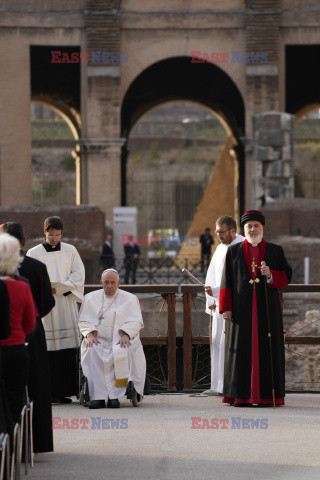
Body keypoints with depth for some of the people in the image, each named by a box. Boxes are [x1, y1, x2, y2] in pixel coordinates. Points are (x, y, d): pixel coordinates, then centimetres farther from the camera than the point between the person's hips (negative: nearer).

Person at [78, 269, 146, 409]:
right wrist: (90, 334, -10)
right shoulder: (91, 298, 16)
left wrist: (125, 335, -16)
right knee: (91, 352, -34)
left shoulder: (129, 299, 12)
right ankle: (98, 396, -35)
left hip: (120, 340, -1)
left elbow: (135, 322, 3)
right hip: (98, 339, 1)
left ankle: (114, 396, -34)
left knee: (122, 352, -36)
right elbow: (84, 321, 10)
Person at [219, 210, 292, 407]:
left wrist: (270, 274, -14)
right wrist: (226, 308, -2)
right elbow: (227, 281, 6)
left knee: (267, 350, -2)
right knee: (242, 350, -2)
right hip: (242, 310, 0)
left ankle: (266, 395, 1)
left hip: (267, 309, 0)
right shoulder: (233, 251, 9)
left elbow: (287, 276, 6)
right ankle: (241, 395, 1)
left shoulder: (275, 251, 9)